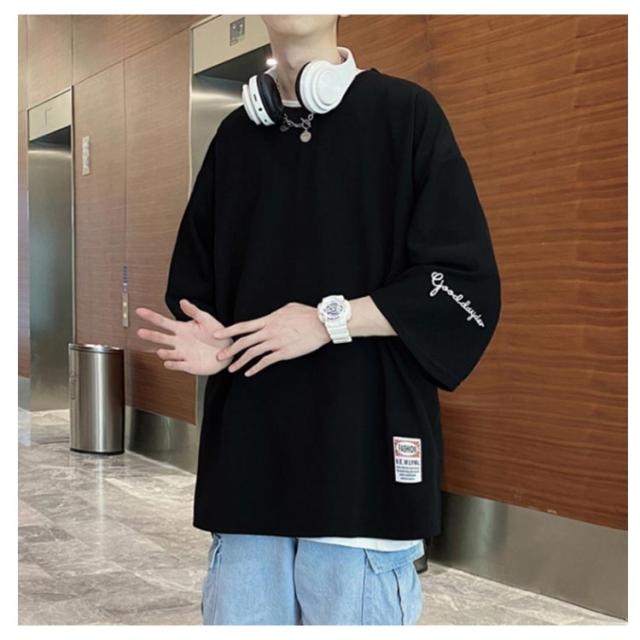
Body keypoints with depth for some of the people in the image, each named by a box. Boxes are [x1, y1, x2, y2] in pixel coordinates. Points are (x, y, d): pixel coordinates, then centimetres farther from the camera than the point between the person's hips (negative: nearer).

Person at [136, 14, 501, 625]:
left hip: (363, 454, -4)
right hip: (247, 458, 4)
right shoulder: (236, 135, 16)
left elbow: (470, 286, -4)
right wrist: (207, 342, 0)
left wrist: (331, 321, -10)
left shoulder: (405, 113, 1)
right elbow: (194, 284, 21)